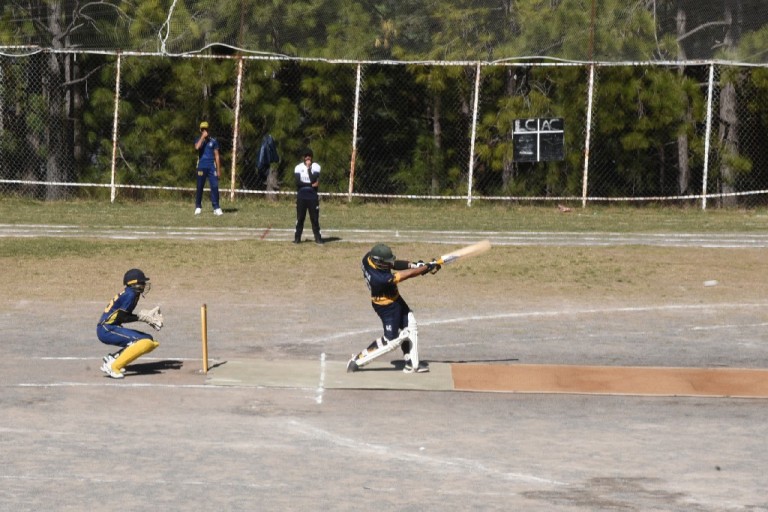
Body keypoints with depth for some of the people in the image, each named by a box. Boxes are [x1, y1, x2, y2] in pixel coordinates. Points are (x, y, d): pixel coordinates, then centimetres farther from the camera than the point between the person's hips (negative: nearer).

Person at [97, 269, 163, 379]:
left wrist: (146, 315, 8)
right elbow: (121, 318, -19)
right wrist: (141, 317, -14)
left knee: (149, 341, 10)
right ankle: (112, 366, -22)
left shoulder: (129, 293, 13)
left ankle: (113, 357, 6)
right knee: (145, 342, -21)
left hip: (111, 329, 10)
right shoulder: (130, 294, -14)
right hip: (106, 330, -10)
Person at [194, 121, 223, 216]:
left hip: (212, 167, 0)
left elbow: (217, 156, 8)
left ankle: (216, 208, -8)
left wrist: (218, 169, 4)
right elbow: (197, 147, -18)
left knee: (215, 186, -9)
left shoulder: (213, 141, 8)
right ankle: (198, 207, 13)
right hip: (201, 166, 0)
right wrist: (203, 137, -13)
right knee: (199, 187, 4)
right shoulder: (199, 140, 8)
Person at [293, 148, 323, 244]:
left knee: (315, 218, 1)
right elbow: (298, 182, -11)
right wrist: (311, 185, -12)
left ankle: (318, 238, 7)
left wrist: (309, 168, -13)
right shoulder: (298, 167, 2)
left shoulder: (316, 167, 1)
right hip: (301, 196, 0)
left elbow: (314, 180, -14)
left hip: (313, 196, 0)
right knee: (300, 217, 1)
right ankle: (297, 238, 5)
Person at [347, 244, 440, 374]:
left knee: (410, 326, 18)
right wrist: (427, 267, -20)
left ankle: (412, 364, 29)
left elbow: (393, 264, -5)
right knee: (391, 341, 3)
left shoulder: (368, 257, -19)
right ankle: (358, 360, 11)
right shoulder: (380, 278, -40)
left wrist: (414, 265, -17)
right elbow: (407, 274, -30)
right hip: (387, 306, -9)